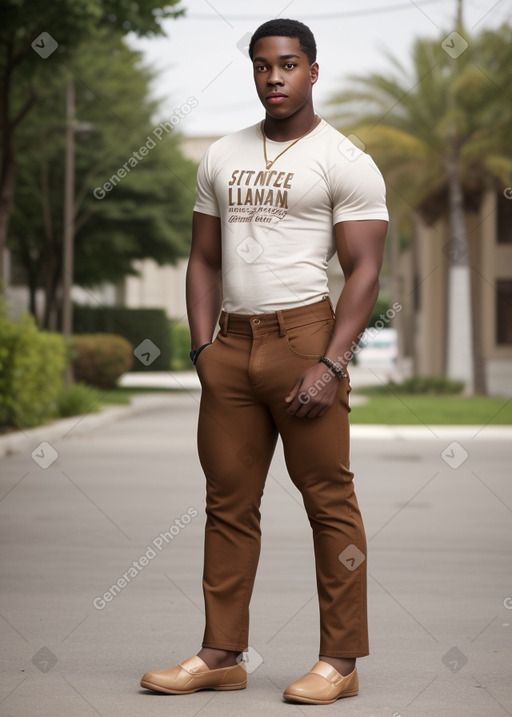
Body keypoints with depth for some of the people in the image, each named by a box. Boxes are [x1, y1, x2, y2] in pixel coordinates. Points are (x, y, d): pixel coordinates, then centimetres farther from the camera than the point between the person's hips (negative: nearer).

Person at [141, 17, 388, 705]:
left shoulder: (344, 162, -1)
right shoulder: (222, 158, 16)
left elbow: (364, 271, -7)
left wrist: (330, 365, -16)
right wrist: (203, 344, 4)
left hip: (302, 334, -5)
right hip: (231, 342, 5)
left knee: (329, 500, -3)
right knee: (229, 501, 6)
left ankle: (341, 658, 3)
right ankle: (222, 654, 13)